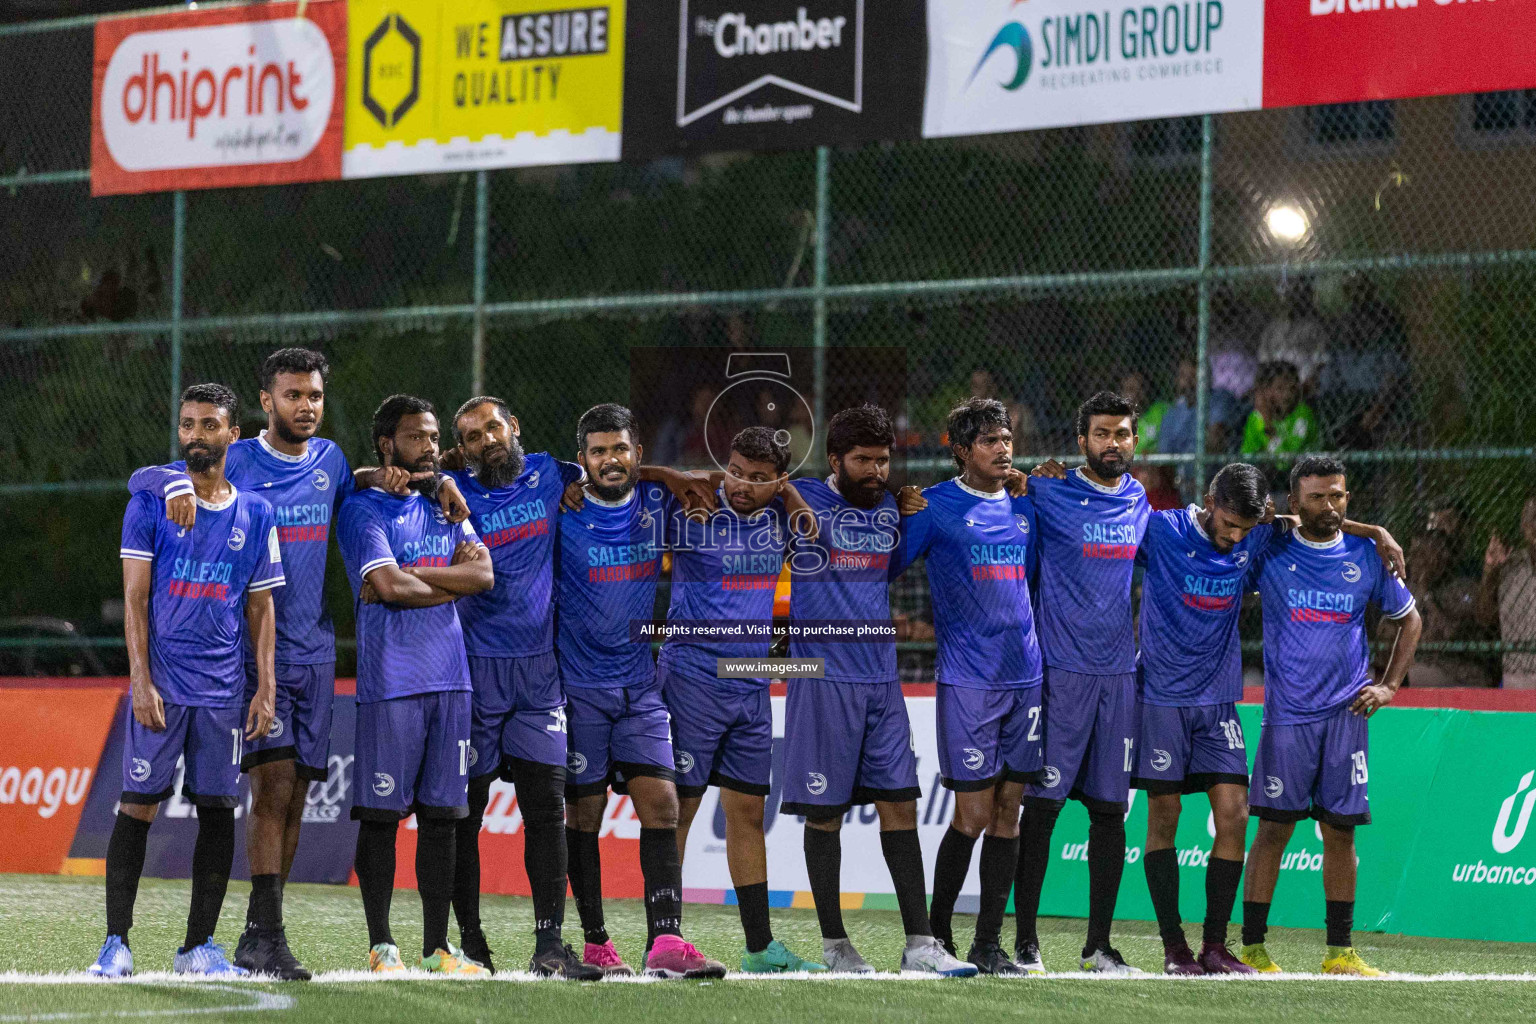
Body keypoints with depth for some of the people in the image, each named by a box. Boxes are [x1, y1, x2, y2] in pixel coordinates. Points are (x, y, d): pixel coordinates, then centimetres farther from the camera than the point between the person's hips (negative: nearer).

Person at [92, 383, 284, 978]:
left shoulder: (255, 514, 9)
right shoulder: (151, 501, 1)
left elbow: (261, 607, 12)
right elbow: (135, 597, -3)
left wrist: (267, 689, 4)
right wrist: (141, 679, -12)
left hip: (223, 687, 3)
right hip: (160, 682, -3)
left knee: (219, 808, 2)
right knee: (139, 802, -5)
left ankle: (199, 946, 8)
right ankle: (117, 942, -3)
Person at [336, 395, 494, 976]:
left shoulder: (444, 506, 17)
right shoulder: (364, 509, -3)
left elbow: (484, 574, 2)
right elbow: (390, 588, -16)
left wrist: (413, 575, -8)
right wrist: (454, 578, -2)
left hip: (449, 678, 6)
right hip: (390, 682, -6)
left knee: (441, 814, 6)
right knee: (382, 816, -3)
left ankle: (437, 947, 10)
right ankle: (381, 946, 2)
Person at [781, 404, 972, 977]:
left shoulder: (890, 509, 13)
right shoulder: (803, 502, -3)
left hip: (882, 678, 5)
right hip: (823, 677, -5)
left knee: (900, 803, 0)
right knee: (825, 811, 0)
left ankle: (920, 944, 0)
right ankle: (834, 942, 9)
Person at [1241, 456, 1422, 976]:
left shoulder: (1366, 556, 7)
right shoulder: (1270, 552, 1)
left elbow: (1407, 619, 19)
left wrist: (1389, 685, 10)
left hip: (1347, 713, 2)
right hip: (1288, 713, -2)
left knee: (1340, 830, 5)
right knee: (1273, 828, -5)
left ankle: (1339, 951, 11)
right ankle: (1252, 948, 0)